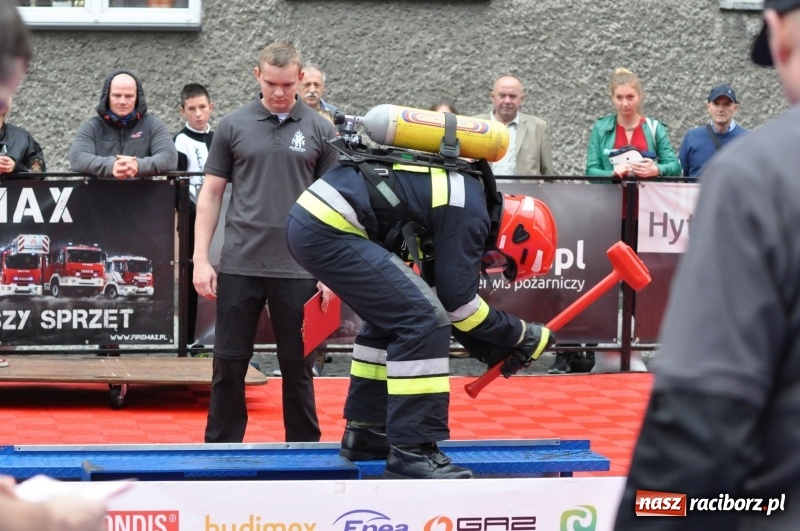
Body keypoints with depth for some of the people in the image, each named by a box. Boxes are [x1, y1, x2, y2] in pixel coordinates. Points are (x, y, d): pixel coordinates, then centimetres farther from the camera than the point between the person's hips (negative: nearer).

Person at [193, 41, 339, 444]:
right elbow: (211, 194, 7)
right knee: (229, 363, 5)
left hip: (297, 269, 0)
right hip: (239, 266, 0)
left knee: (297, 365, 7)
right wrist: (201, 259, 0)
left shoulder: (320, 130, 4)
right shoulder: (233, 126, 4)